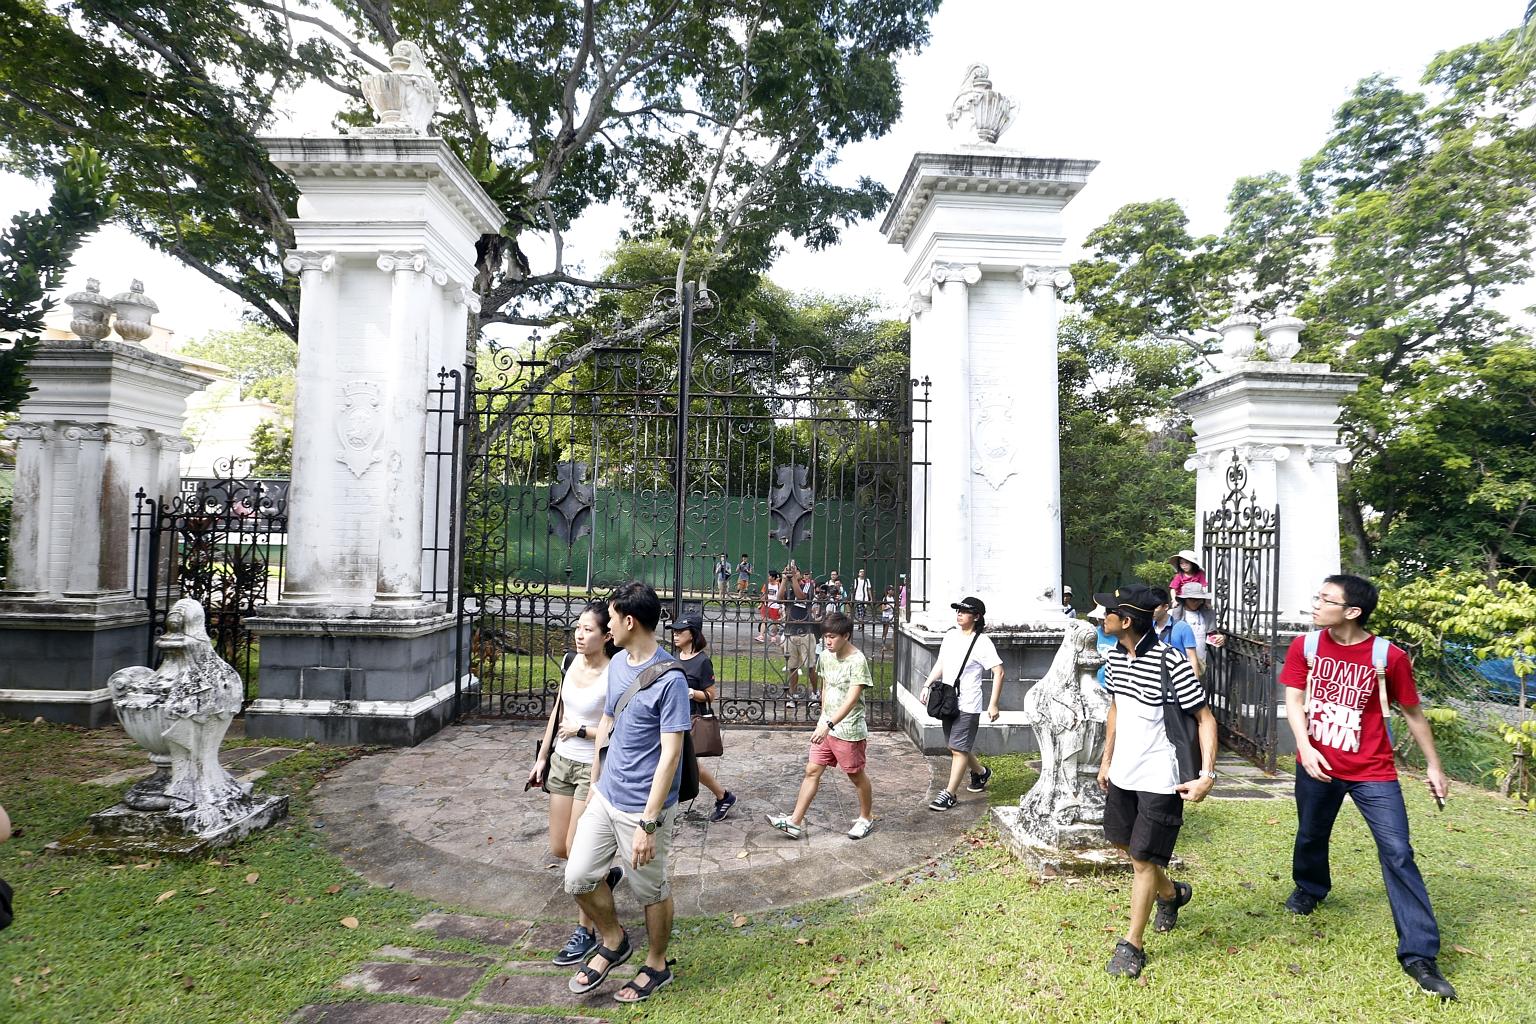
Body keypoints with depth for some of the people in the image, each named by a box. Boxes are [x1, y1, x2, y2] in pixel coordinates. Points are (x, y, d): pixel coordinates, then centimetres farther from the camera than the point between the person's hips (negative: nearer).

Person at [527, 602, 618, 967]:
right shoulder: (572, 662, 1)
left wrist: (581, 730, -17)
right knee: (558, 848, 16)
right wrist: (542, 758, 15)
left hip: (593, 769, -7)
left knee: (576, 851, 1)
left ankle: (585, 932, 20)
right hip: (562, 763, 7)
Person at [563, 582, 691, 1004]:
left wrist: (648, 824, -22)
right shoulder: (617, 663, 3)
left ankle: (657, 965, 36)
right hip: (605, 796, 7)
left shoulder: (670, 680, -22)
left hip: (642, 807, -7)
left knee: (651, 889, 12)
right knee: (579, 877, 11)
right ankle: (613, 941, 36)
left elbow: (670, 754, -23)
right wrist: (595, 784, 18)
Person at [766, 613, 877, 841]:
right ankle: (795, 822, 9)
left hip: (849, 731, -7)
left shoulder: (857, 661, -20)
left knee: (856, 775, 11)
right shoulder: (826, 656, 3)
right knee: (812, 771, 5)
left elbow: (852, 699, -27)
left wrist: (828, 724, -34)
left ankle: (866, 818, 32)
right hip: (826, 727, 7)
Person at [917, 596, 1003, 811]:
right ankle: (981, 772, 42)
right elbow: (940, 664, 17)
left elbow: (999, 672, -14)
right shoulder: (950, 636, 6)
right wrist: (927, 685, 10)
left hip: (968, 705, -7)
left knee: (958, 749, -4)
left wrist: (993, 704, -17)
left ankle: (949, 794, 5)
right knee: (954, 746, 18)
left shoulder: (982, 642, -14)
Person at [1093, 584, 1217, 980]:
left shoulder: (1170, 661, -23)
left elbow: (1205, 718, -17)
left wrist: (1207, 776, -24)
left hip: (1159, 779, -7)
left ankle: (1132, 947, 15)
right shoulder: (1116, 656, 0)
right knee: (1126, 844, 21)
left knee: (1143, 859, 0)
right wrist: (1107, 760, 16)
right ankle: (1171, 893, 48)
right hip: (1123, 773, 8)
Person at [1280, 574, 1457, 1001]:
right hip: (1317, 766, 3)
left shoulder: (1388, 656, -12)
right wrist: (1305, 748, -20)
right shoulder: (1305, 646, -6)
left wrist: (1433, 765, 7)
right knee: (1310, 835, 19)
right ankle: (1310, 887, 49)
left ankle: (1419, 955, 3)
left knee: (1398, 855, -6)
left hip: (1372, 772, -2)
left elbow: (1412, 712, 1)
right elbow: (1294, 700, -6)